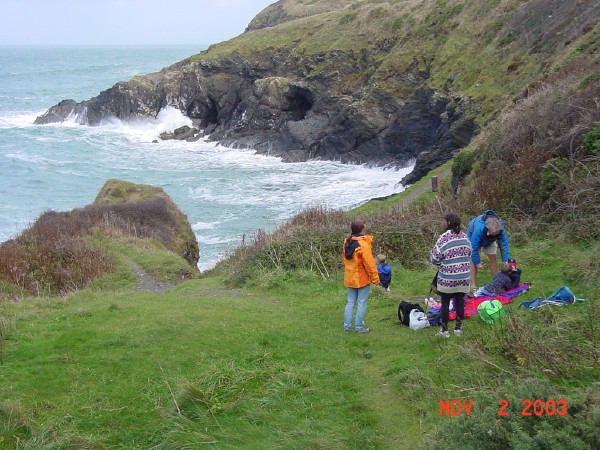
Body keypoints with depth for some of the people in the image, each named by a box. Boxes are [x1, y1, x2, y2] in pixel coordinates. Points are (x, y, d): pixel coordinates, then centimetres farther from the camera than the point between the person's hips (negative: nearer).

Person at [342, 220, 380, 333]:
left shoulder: (347, 243, 3)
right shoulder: (363, 244, -19)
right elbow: (369, 264, -18)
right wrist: (375, 278, -11)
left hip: (350, 278, 7)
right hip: (362, 278, -7)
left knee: (350, 302, 13)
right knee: (362, 303, 2)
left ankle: (347, 325, 14)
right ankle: (359, 327, 5)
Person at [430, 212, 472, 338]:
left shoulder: (444, 237, -14)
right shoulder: (464, 236, 2)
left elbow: (436, 258, -12)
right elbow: (469, 253, 12)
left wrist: (433, 251, 9)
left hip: (447, 278, -4)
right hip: (464, 277, 4)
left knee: (445, 303, 6)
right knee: (460, 301, 12)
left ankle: (444, 330, 11)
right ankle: (458, 327, 20)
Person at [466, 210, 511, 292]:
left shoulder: (500, 227, -36)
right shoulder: (479, 229, -48)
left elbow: (504, 244, -25)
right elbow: (474, 247, -36)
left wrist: (506, 261, -27)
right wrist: (477, 263, -27)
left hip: (489, 241, 4)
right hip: (474, 238, -4)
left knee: (493, 257, -2)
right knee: (473, 261, -11)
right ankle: (473, 286, -10)